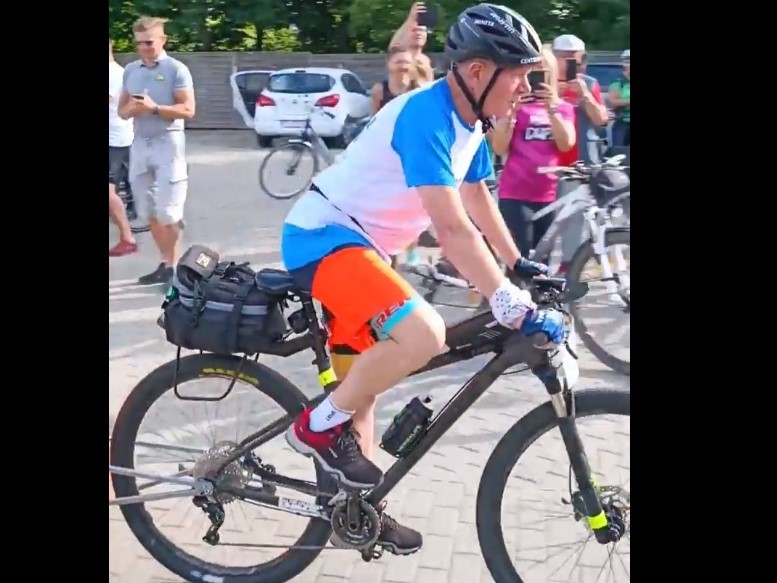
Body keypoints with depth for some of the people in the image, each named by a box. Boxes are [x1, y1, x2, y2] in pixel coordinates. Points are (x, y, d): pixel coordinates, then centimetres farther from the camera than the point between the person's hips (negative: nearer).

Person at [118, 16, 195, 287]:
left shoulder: (176, 69, -5)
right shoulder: (130, 70, 12)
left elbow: (188, 110, -11)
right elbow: (121, 110, 15)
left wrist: (154, 108, -21)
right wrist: (132, 109, -8)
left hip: (168, 143, -6)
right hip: (140, 143, 6)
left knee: (167, 213, -6)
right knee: (149, 212, 8)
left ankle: (172, 266, 5)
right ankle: (164, 263, 17)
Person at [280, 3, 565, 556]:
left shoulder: (468, 119, 4)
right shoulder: (425, 117, -25)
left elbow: (478, 198, 20)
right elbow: (454, 229, -32)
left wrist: (521, 264, 22)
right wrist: (517, 310, -32)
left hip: (356, 241, 10)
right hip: (322, 237, -10)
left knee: (363, 380, 17)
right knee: (423, 333, -31)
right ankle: (321, 425, -9)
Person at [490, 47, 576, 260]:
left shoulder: (564, 108, 12)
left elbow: (566, 144, -5)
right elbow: (499, 148, -6)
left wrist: (551, 108, -14)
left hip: (548, 196, 3)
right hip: (516, 196, -3)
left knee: (543, 262, 9)